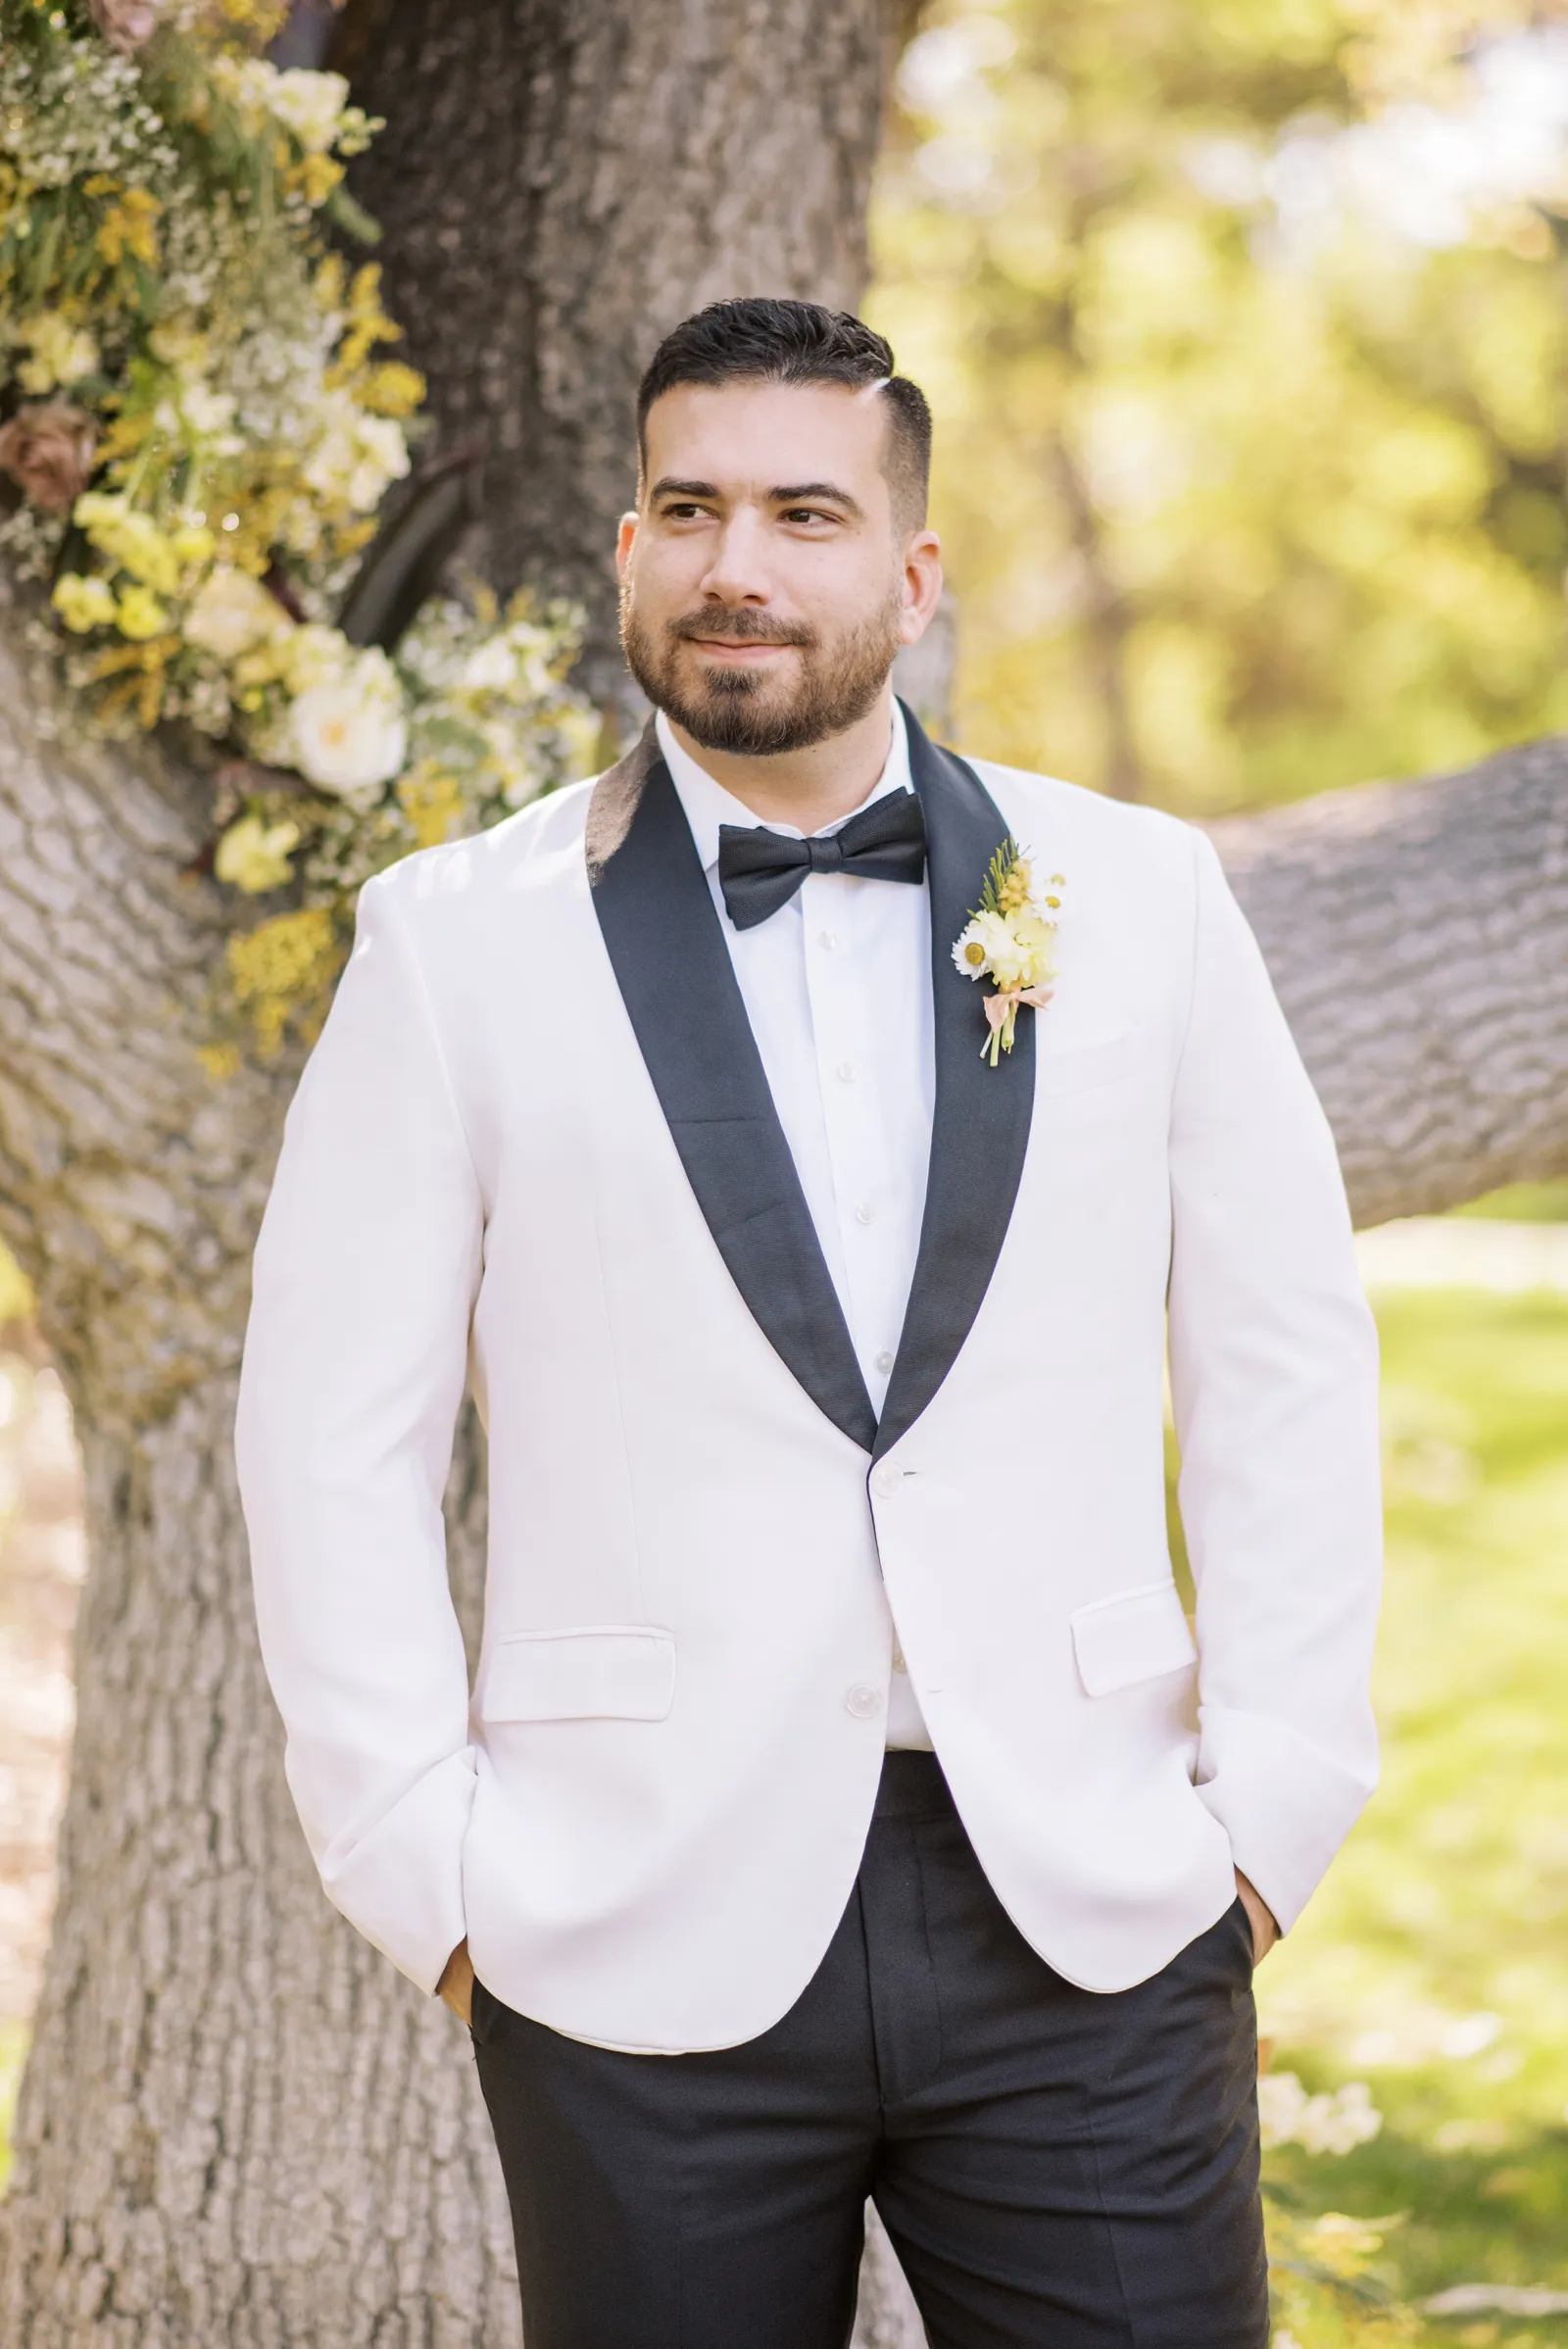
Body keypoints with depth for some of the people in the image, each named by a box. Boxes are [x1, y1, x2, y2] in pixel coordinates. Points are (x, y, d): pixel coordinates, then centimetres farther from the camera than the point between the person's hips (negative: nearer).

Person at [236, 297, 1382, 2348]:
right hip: (654, 1946, -1)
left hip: (1091, 1933, 1)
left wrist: (1274, 1812, 2)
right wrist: (435, 1877, -3)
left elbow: (1288, 1367, 8)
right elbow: (336, 1440, 2)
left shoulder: (1139, 898, 6)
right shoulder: (460, 943, 2)